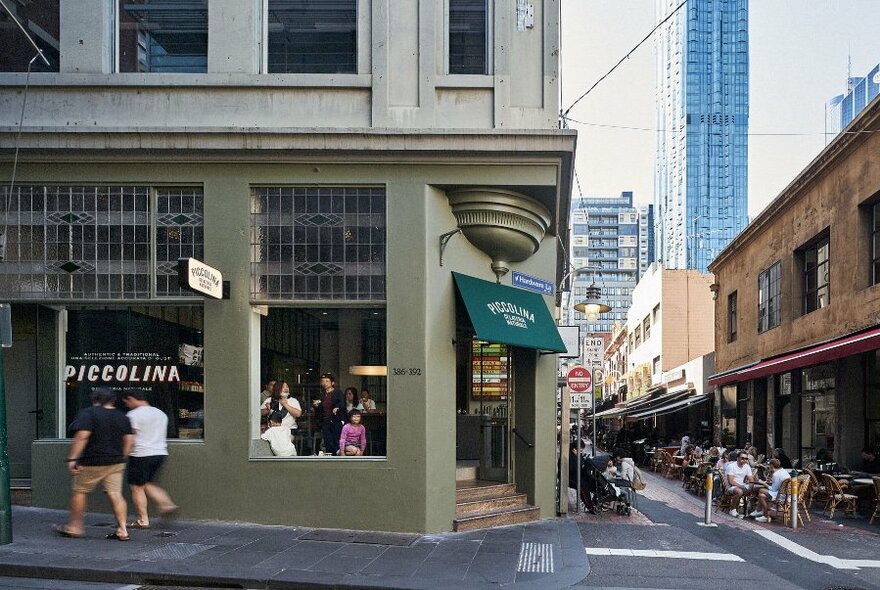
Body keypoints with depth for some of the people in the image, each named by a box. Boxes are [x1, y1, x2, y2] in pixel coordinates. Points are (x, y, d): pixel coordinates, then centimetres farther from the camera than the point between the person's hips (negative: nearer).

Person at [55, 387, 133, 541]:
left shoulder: (88, 413, -8)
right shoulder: (122, 417, 11)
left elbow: (82, 436, -18)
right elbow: (129, 440, 10)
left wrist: (72, 458, -17)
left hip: (92, 462, -5)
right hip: (116, 462, 5)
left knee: (79, 492, 10)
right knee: (115, 494, 2)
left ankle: (74, 527, 18)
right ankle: (122, 530, -5)